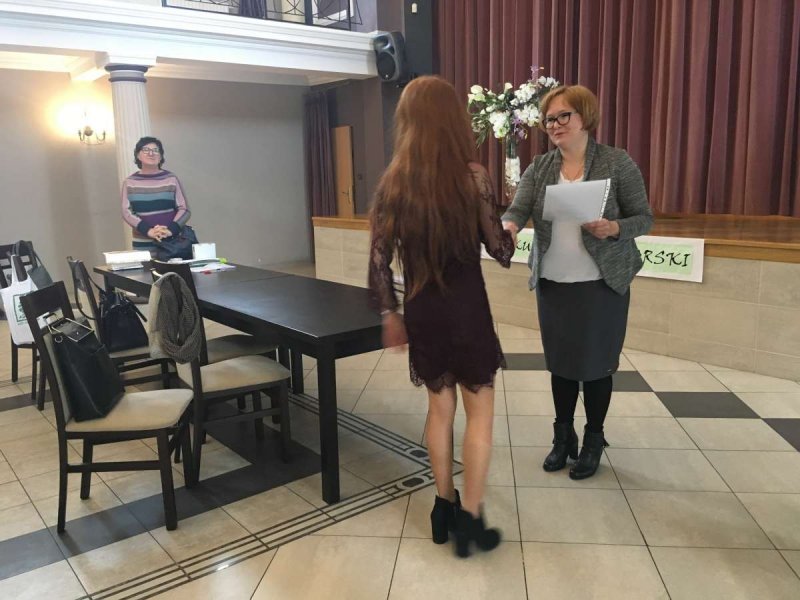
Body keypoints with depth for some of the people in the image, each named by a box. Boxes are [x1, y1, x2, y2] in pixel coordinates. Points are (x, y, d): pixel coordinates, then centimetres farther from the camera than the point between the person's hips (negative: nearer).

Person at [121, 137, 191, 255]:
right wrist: (148, 231, -18)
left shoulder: (171, 179, 4)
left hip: (171, 242, 0)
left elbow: (184, 210, 2)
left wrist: (171, 230, -16)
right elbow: (126, 212, -1)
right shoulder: (129, 183, 6)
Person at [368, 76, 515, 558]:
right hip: (466, 308, -4)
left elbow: (379, 259, -1)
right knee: (480, 412, 10)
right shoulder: (473, 176, -11)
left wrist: (390, 313, 11)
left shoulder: (393, 182, -1)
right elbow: (501, 252, -6)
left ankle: (444, 507, 30)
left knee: (440, 408, 18)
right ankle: (469, 520, 16)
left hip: (422, 310, 4)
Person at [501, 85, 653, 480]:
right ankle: (562, 436, 31)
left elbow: (644, 219, -4)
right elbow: (517, 209, -8)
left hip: (602, 284, -3)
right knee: (560, 363, 13)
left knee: (595, 364, 7)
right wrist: (508, 225, -32)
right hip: (552, 284, 3)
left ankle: (593, 441, 27)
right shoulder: (539, 168, 4)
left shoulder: (617, 163, -7)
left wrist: (613, 228, -24)